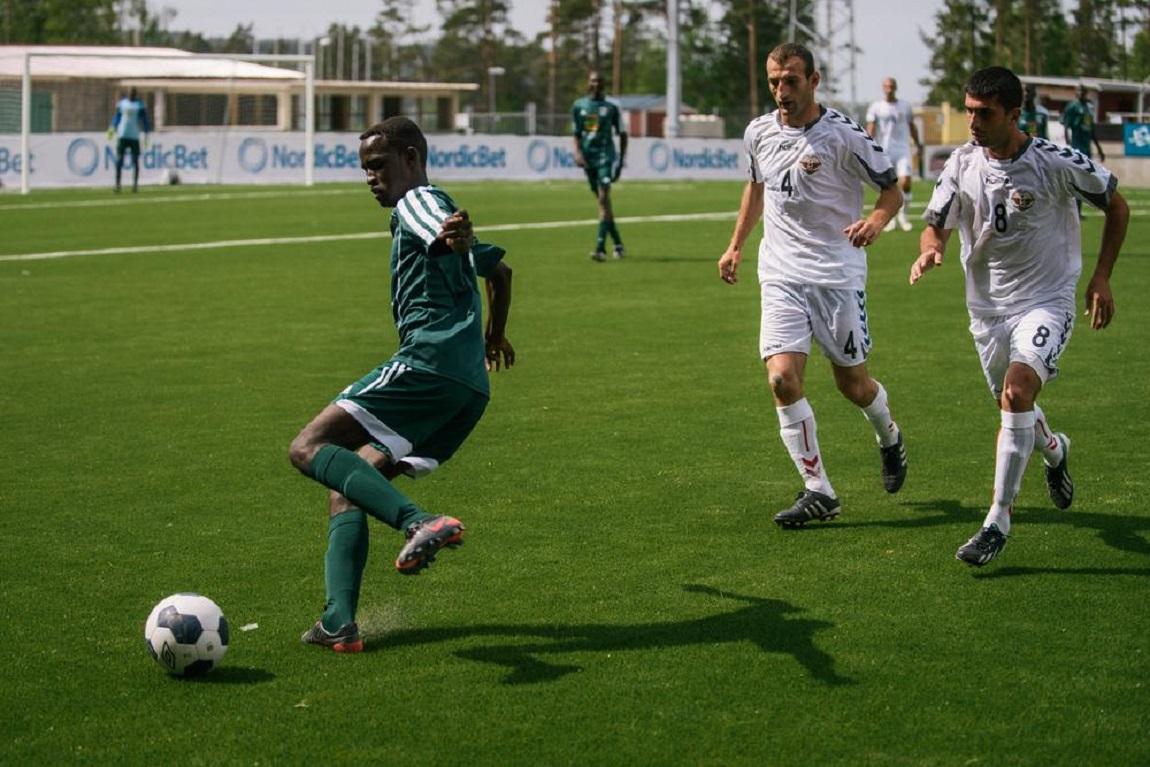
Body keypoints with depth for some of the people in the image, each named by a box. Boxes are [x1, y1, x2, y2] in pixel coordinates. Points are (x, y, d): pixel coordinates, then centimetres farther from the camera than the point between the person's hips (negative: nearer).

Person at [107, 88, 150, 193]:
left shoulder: (140, 105, 0)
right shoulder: (121, 103, 8)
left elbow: (144, 120, 1)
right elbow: (117, 117, 17)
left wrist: (145, 134, -5)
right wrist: (112, 128, 6)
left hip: (134, 136, -2)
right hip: (122, 136, 2)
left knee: (135, 161, 0)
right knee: (119, 160, -3)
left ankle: (135, 184, 7)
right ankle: (117, 184, 0)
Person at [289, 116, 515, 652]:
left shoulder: (416, 202, 4)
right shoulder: (438, 212, 32)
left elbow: (449, 227, -20)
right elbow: (499, 269, 47)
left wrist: (456, 236, -44)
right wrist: (494, 336, 64)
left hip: (428, 363, -10)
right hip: (471, 391, 10)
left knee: (309, 449, -16)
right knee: (347, 482, 10)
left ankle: (420, 522, -37)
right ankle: (340, 622, -5)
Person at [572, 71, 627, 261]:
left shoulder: (611, 108, 2)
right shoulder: (578, 106, 9)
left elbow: (622, 134, 8)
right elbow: (577, 134, 13)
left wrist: (622, 158, 4)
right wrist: (578, 152, -3)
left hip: (606, 156, -4)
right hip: (588, 158, 4)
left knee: (604, 199, -16)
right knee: (601, 201, 10)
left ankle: (600, 247, -22)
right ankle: (617, 243, 23)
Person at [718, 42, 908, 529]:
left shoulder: (842, 135, -10)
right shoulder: (758, 133, 5)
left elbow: (892, 189, -4)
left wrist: (875, 220, -25)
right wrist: (736, 245, 24)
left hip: (837, 274, -3)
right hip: (781, 275, 4)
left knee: (853, 385, 6)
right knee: (782, 377, -14)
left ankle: (888, 437, 42)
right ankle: (818, 491, -5)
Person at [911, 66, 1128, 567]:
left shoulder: (1056, 163, -15)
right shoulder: (962, 164, -5)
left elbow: (1116, 207, 0)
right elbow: (937, 225, 3)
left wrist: (1101, 278, -4)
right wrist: (929, 250, -22)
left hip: (1046, 301, -5)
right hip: (987, 305, 5)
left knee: (1018, 390, -25)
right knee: (1013, 404, 18)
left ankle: (999, 521, -20)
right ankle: (1054, 452, 56)